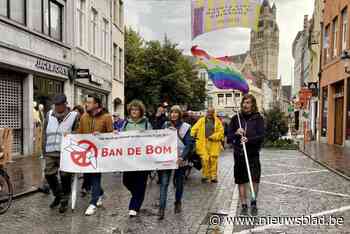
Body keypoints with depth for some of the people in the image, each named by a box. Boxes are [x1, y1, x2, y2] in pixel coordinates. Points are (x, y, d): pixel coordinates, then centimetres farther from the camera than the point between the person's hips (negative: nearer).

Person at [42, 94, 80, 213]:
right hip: (50, 152, 4)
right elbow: (45, 132, 13)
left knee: (65, 176, 1)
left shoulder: (74, 116, -3)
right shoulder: (49, 114, 9)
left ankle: (64, 200, 19)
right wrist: (44, 148, 10)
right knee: (49, 174, 8)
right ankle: (58, 195, 31)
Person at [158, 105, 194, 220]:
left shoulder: (185, 127, -2)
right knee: (164, 183, -6)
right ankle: (162, 208, -3)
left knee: (179, 183, 12)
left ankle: (178, 203, 34)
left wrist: (182, 157, -18)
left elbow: (189, 144, -7)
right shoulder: (166, 125, 6)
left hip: (179, 159, -1)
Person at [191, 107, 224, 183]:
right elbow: (194, 129, 5)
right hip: (203, 143, 0)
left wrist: (213, 137, -10)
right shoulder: (201, 120, 10)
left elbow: (221, 131, 3)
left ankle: (213, 176, 12)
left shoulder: (217, 121, 11)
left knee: (213, 160, -1)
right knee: (205, 159, -7)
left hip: (214, 144, 1)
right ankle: (205, 176, 8)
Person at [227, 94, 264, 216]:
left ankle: (253, 202, 16)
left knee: (255, 179, -10)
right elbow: (229, 137, 5)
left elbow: (261, 136, -9)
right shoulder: (236, 118, 6)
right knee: (241, 181, 9)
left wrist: (248, 139, -25)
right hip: (239, 153, 2)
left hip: (253, 154, -2)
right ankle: (244, 205, 25)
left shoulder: (258, 118, 0)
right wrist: (236, 133, -15)